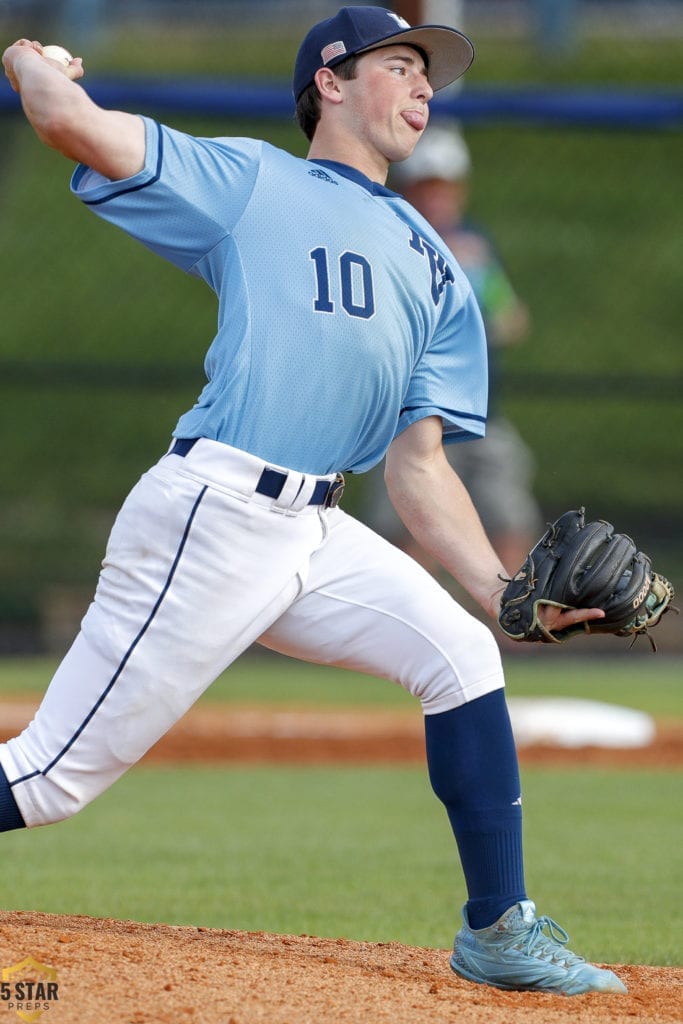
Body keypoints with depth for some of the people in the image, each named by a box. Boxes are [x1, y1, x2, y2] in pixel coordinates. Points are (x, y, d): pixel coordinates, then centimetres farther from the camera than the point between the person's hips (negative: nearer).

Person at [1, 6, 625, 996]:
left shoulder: (433, 268, 21)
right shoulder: (250, 181, 4)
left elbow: (417, 459, 15)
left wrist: (502, 589, 2)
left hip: (317, 532, 7)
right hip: (211, 517, -7)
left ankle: (498, 930, 10)